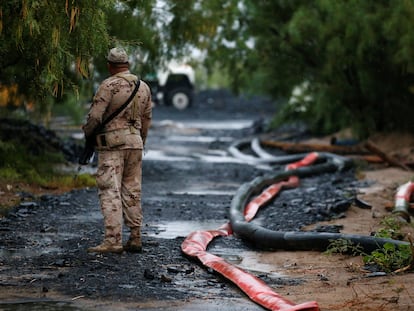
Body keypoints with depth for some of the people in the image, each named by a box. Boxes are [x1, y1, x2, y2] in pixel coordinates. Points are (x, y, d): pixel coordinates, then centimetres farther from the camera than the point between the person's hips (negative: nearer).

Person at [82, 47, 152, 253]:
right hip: (135, 143, 6)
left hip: (111, 143, -6)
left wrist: (87, 133, 5)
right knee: (132, 191, 13)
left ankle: (113, 240, -16)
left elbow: (95, 115, -13)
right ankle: (135, 238, 14)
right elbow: (146, 120, 16)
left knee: (110, 192, -8)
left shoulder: (109, 85, -10)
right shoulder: (143, 87, 11)